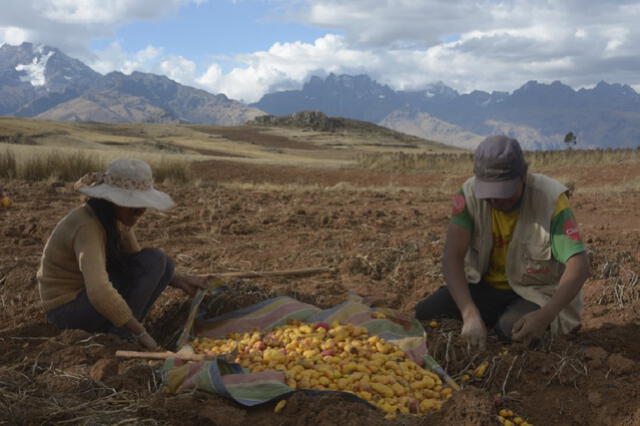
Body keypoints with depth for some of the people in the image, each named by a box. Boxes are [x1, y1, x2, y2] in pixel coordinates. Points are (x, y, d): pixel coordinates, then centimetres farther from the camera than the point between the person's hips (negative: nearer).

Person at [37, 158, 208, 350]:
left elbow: (136, 258, 14)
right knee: (154, 260, -18)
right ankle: (120, 336, -15)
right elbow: (99, 293, -40)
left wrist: (179, 280, 1)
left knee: (164, 264, -1)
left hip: (87, 296, 9)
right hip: (67, 310, -9)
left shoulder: (118, 218, -1)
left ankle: (112, 328, -2)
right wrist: (140, 332, -33)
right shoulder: (87, 227, -29)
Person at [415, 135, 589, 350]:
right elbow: (452, 257, -25)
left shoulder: (550, 199, -22)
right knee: (423, 315, -17)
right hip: (486, 287, 3)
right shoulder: (469, 195, -15)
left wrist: (546, 315, -45)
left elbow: (579, 266, -28)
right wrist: (470, 315, -41)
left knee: (510, 328, -35)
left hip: (539, 294, -3)